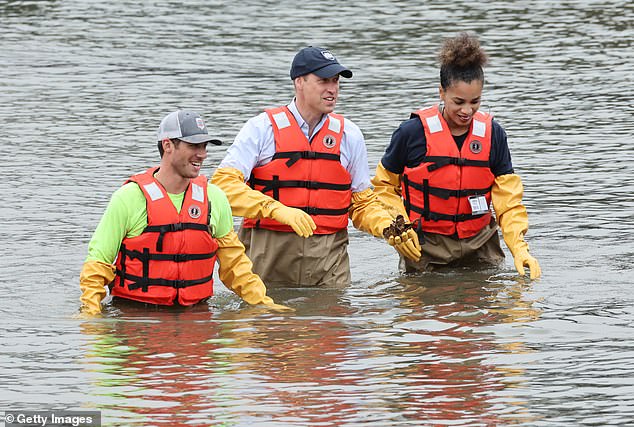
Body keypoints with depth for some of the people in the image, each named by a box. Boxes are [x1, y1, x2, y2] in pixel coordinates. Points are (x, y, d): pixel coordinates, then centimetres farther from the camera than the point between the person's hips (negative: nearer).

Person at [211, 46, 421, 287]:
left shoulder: (349, 135, 10)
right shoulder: (262, 128, 0)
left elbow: (362, 204, 15)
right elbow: (224, 183, -10)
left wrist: (390, 230, -6)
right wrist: (278, 210, -23)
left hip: (328, 258, 2)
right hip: (269, 258, -2)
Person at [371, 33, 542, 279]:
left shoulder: (492, 134, -1)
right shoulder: (413, 133, -9)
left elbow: (508, 201, -1)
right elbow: (384, 186, 3)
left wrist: (519, 248, -14)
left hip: (479, 247, 2)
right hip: (426, 248, -2)